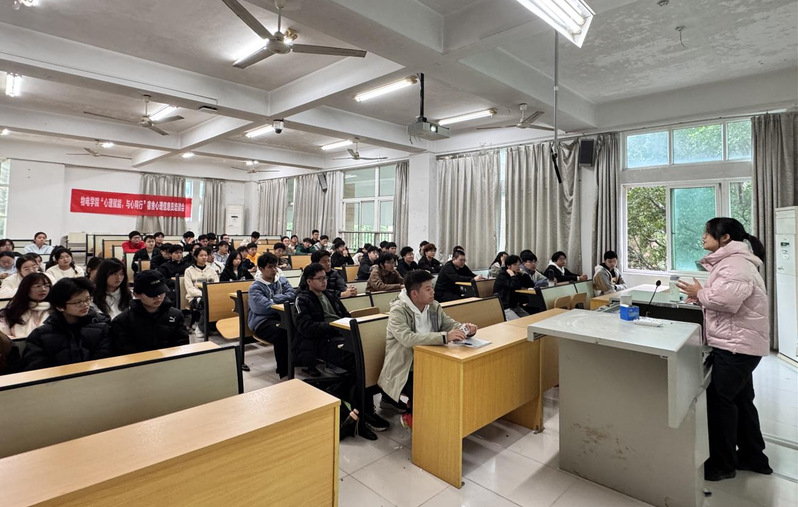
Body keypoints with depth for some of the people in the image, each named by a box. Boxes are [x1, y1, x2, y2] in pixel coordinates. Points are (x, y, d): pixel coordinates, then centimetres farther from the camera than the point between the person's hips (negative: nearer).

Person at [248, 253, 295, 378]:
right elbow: (265, 306, -13)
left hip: (280, 317, 4)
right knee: (282, 333, -36)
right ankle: (284, 372, -26)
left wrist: (273, 299, -9)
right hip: (262, 321, -4)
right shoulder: (255, 287, 2)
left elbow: (292, 294, 0)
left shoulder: (282, 280, 18)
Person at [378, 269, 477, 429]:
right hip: (404, 370, -7)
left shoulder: (433, 306, 3)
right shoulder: (398, 310, -18)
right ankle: (411, 415, 7)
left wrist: (464, 328, -16)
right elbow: (408, 339, -34)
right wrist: (444, 337, -39)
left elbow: (451, 324, 8)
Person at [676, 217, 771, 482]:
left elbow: (726, 299, -31)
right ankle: (753, 457, 32)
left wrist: (700, 293, -14)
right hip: (737, 344, 11)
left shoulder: (735, 264, -18)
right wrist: (701, 297, 4)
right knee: (741, 400, 19)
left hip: (737, 345, -11)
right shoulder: (730, 261, 17)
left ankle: (722, 464, 11)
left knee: (720, 399, -2)